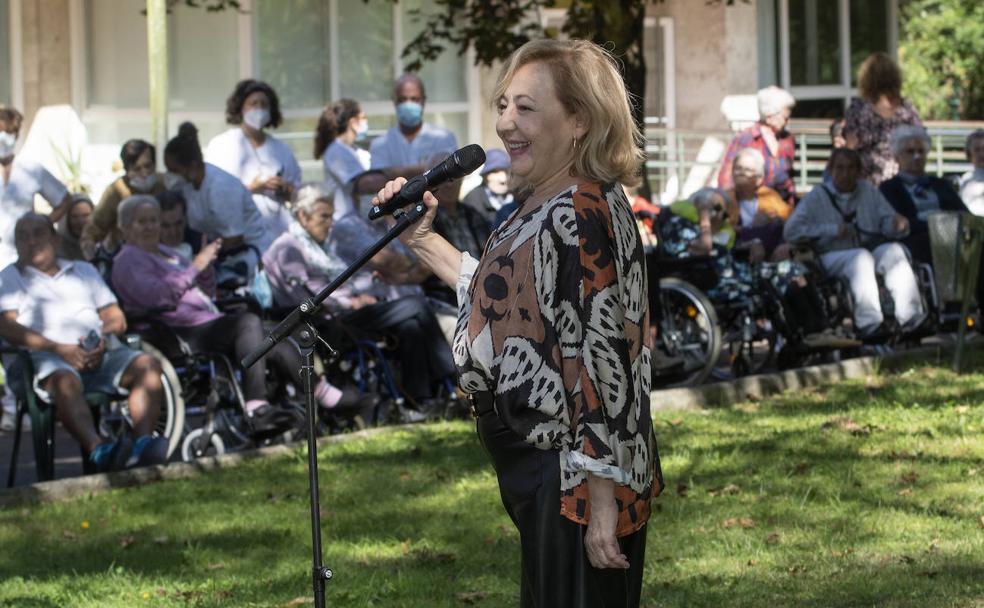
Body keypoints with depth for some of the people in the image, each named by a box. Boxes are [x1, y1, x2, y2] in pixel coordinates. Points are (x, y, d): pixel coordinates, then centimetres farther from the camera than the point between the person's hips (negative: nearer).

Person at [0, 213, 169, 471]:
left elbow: (117, 318, 24)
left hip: (102, 352, 4)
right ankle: (98, 450, -60)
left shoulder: (83, 270, 32)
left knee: (148, 365, -26)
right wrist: (59, 348, -12)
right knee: (66, 381, -40)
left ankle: (142, 442, -44)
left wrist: (102, 337, -3)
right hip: (47, 356, -4)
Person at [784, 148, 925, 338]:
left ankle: (910, 318, -41)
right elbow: (791, 231, -1)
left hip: (874, 251, 3)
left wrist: (898, 224, -14)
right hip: (834, 257, -3)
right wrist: (832, 230, -8)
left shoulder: (868, 191, 21)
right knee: (861, 257, -35)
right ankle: (869, 323, -46)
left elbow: (888, 223, 12)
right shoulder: (817, 197, 10)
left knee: (894, 251, -28)